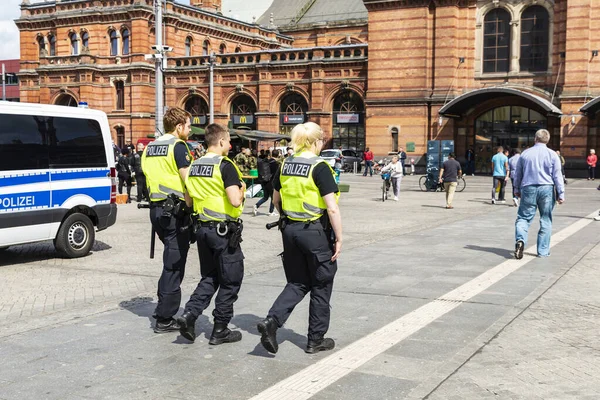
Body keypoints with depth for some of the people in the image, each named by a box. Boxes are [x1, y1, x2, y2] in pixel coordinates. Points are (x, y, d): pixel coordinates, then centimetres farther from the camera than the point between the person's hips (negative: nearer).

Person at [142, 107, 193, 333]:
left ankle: (163, 310, 24)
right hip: (175, 211, -8)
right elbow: (188, 179, -19)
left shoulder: (150, 147, 15)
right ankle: (164, 320, 3)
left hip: (156, 209, 8)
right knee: (174, 265, -1)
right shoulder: (177, 146, -10)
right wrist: (192, 205, -11)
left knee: (171, 262, 20)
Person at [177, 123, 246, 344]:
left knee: (209, 278, 19)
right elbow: (235, 201, -24)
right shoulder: (225, 165, -15)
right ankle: (220, 330, 12)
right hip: (224, 231, -7)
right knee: (230, 281, 6)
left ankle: (189, 314, 3)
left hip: (203, 227, 7)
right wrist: (241, 190, -4)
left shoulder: (194, 166, 9)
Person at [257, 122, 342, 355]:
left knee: (297, 283, 17)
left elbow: (276, 200, 14)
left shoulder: (285, 165, 5)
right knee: (321, 287, 10)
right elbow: (332, 208, -18)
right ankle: (316, 340, 19)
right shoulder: (319, 167, -15)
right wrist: (338, 238, -11)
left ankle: (272, 320, -3)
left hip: (290, 229, 6)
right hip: (316, 232, -6)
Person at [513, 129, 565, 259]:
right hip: (546, 189, -1)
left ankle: (520, 240, -24)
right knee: (546, 221, 8)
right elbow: (557, 176, -1)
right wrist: (561, 194, 4)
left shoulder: (525, 154, 6)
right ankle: (543, 251, 10)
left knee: (523, 217, 4)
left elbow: (518, 174, 13)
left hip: (528, 189, 1)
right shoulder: (552, 155, 0)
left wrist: (517, 190, 25)